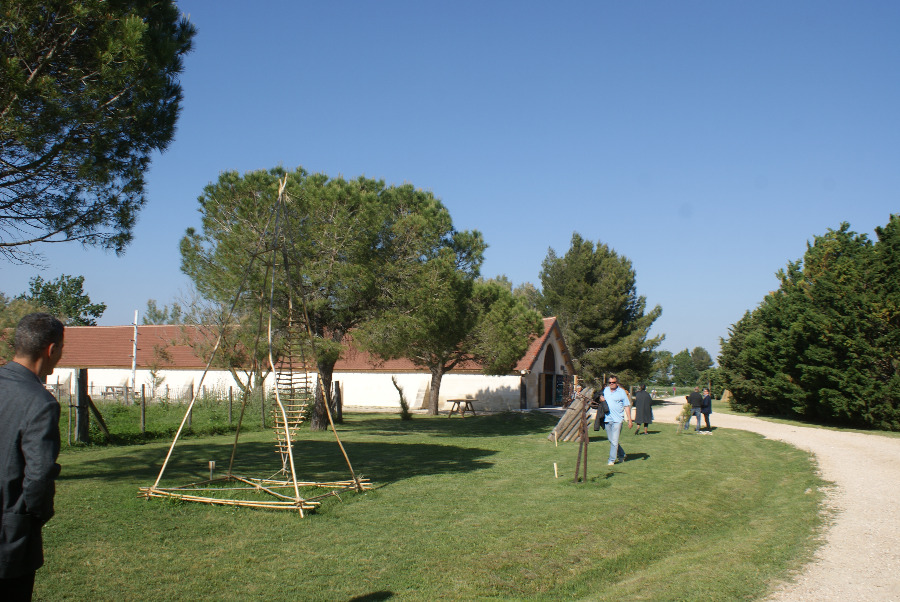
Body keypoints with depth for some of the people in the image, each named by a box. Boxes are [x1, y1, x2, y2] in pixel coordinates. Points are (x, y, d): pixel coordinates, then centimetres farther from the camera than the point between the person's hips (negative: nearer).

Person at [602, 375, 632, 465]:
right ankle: (621, 455, 32)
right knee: (611, 440, 13)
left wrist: (629, 420, -4)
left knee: (614, 441, -8)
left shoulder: (622, 392, -1)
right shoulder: (605, 390, 11)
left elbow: (627, 406, 0)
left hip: (617, 420, -5)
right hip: (607, 419, 5)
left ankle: (612, 460, -2)